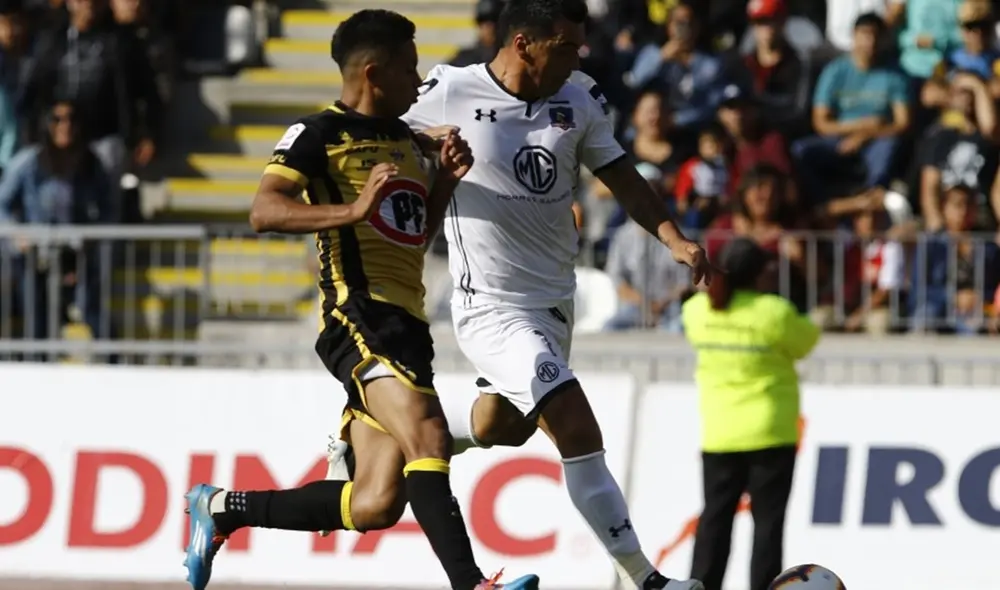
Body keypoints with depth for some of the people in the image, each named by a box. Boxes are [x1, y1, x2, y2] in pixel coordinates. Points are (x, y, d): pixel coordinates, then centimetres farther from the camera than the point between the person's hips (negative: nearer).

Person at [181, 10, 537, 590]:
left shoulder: (407, 140, 22)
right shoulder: (319, 134, -3)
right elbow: (265, 210, -15)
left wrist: (446, 179, 15)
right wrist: (352, 209, -27)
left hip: (406, 324, 8)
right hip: (360, 317, -8)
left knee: (377, 504, 4)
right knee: (427, 437, -27)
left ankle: (222, 508, 20)